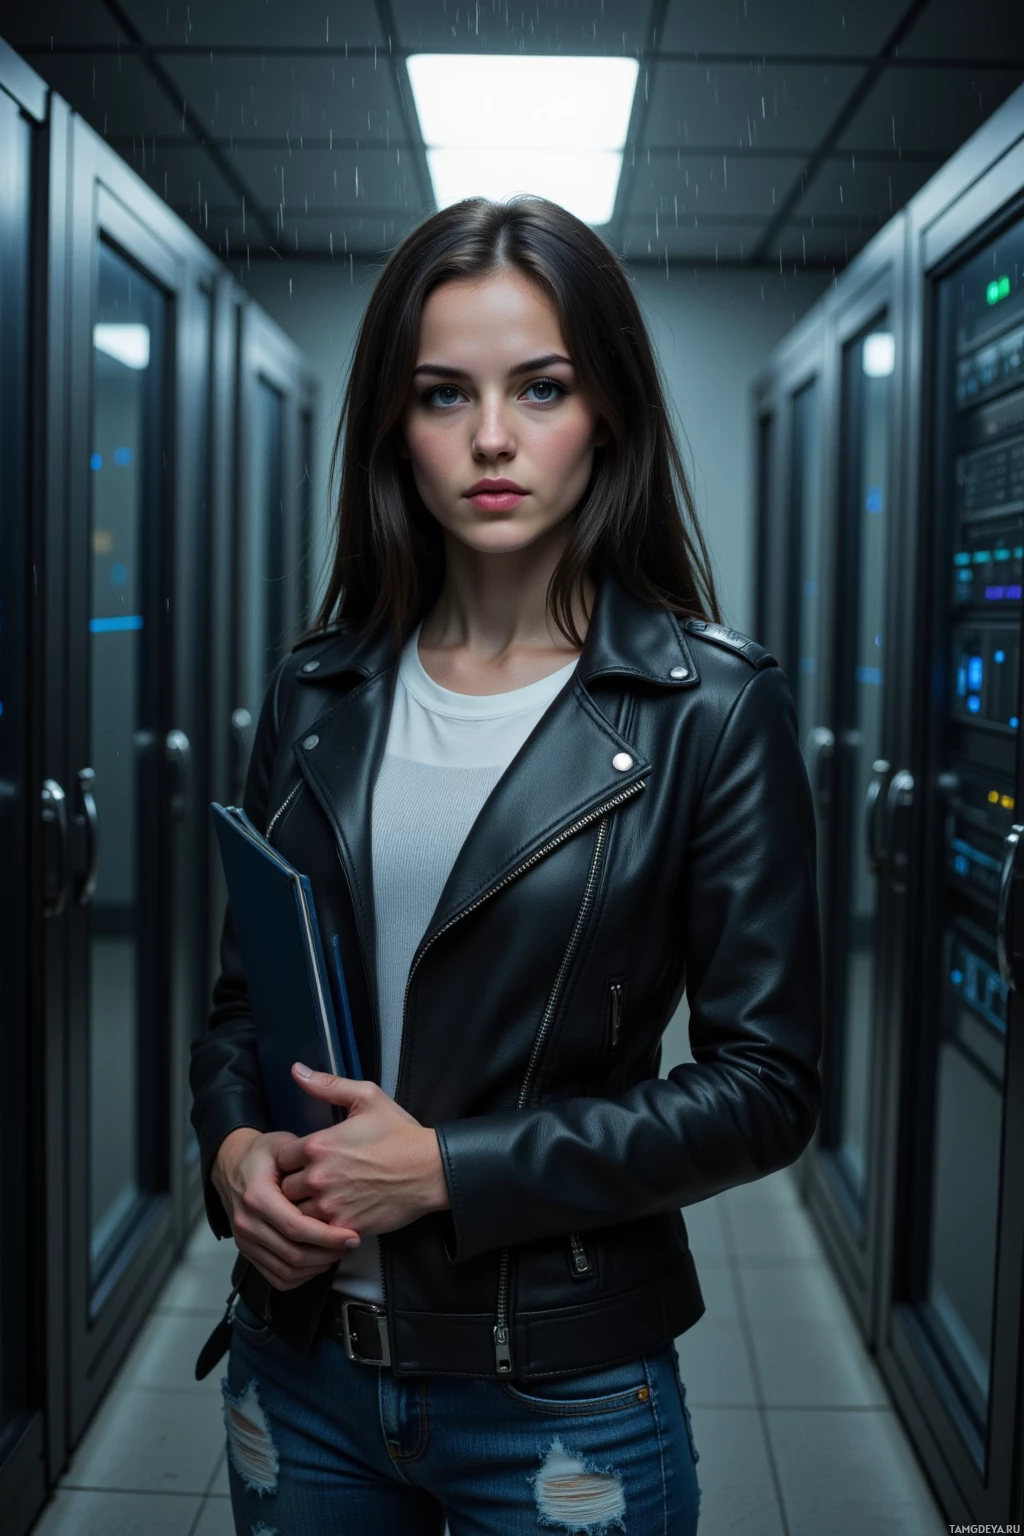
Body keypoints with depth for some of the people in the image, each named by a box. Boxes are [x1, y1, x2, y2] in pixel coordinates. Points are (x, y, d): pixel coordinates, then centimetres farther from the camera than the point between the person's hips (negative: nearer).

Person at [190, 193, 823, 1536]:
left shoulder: (714, 707, -11)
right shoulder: (319, 690, 1)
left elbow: (765, 1087, -12)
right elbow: (241, 994, 9)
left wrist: (450, 1168, -17)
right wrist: (236, 1149, -11)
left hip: (562, 1397, -3)